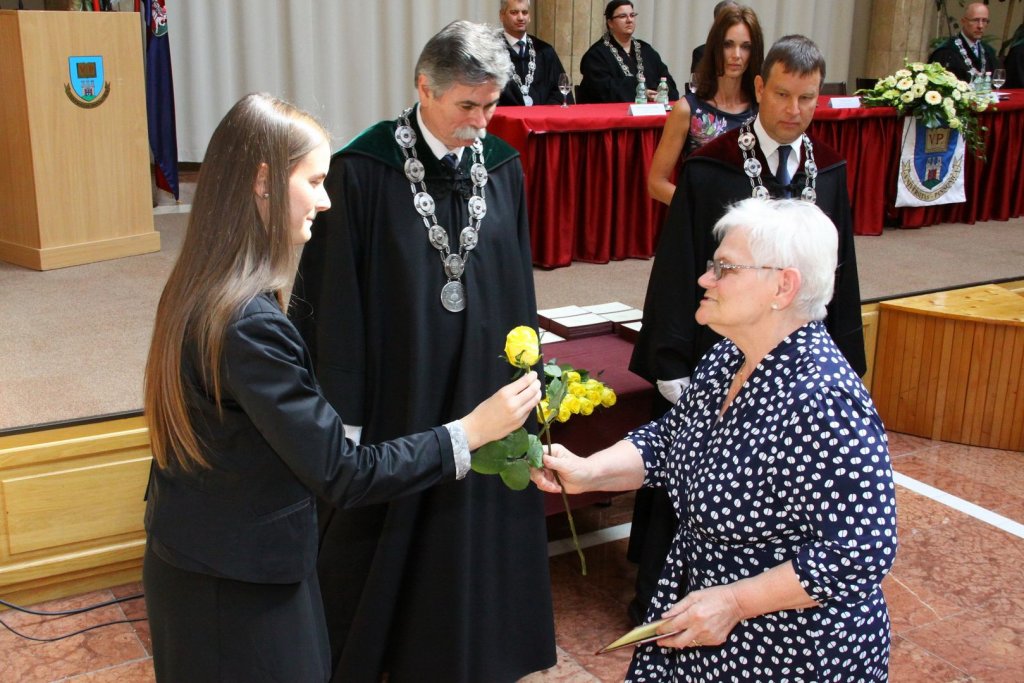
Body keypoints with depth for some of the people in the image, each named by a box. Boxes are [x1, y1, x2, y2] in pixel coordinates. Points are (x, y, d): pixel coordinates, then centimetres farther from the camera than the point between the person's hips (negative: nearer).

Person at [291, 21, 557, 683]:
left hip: (484, 388, 4)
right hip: (396, 393, -4)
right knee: (389, 543, 11)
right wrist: (345, 414, -10)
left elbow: (520, 285, 9)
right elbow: (334, 297, -11)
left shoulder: (503, 167, 1)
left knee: (477, 534, 16)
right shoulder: (362, 170, -13)